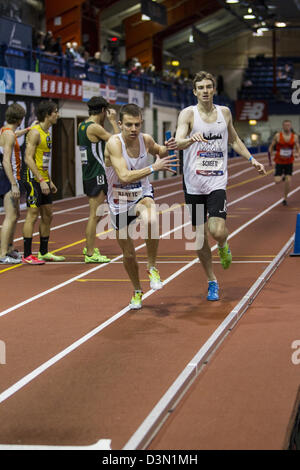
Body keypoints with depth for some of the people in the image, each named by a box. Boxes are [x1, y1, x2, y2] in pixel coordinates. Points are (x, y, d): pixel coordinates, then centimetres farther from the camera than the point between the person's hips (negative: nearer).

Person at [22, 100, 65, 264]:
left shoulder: (46, 133, 16)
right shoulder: (35, 132, -14)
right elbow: (28, 159, -20)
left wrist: (50, 181, 21)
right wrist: (41, 180, -24)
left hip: (44, 181, 10)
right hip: (34, 180, -10)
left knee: (47, 215, 12)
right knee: (32, 215, -7)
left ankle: (44, 252, 21)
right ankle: (27, 255, -4)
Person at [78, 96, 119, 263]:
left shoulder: (83, 126, 12)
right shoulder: (94, 127, -16)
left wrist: (105, 122, 21)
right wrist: (113, 121, -3)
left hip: (89, 174, 10)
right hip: (97, 175, -10)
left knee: (96, 214, 21)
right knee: (95, 215, -6)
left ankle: (90, 247, 29)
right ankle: (90, 254, -3)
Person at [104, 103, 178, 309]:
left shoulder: (146, 139, -9)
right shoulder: (114, 143, -23)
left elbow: (158, 151, 18)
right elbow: (124, 176, -35)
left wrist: (165, 149, -5)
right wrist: (153, 168, -40)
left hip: (142, 194, 1)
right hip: (119, 202, -1)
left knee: (151, 221, -35)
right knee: (128, 254, 8)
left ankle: (152, 267, -12)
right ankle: (137, 291, 36)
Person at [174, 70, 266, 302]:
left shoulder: (224, 112, 7)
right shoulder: (188, 114, -4)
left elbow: (234, 139, 25)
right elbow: (178, 142, -20)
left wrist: (251, 159, 20)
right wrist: (191, 139, -40)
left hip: (217, 182, 1)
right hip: (193, 184, -1)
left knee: (217, 230, -19)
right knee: (200, 236, 5)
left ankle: (224, 246, 19)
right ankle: (212, 282, 22)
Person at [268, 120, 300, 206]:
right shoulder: (277, 136, -7)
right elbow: (271, 147, 2)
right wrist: (272, 155, -12)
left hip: (289, 162, 1)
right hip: (279, 162, -1)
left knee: (288, 181, -6)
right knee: (277, 181, -11)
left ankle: (285, 198, 14)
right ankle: (282, 177, 27)